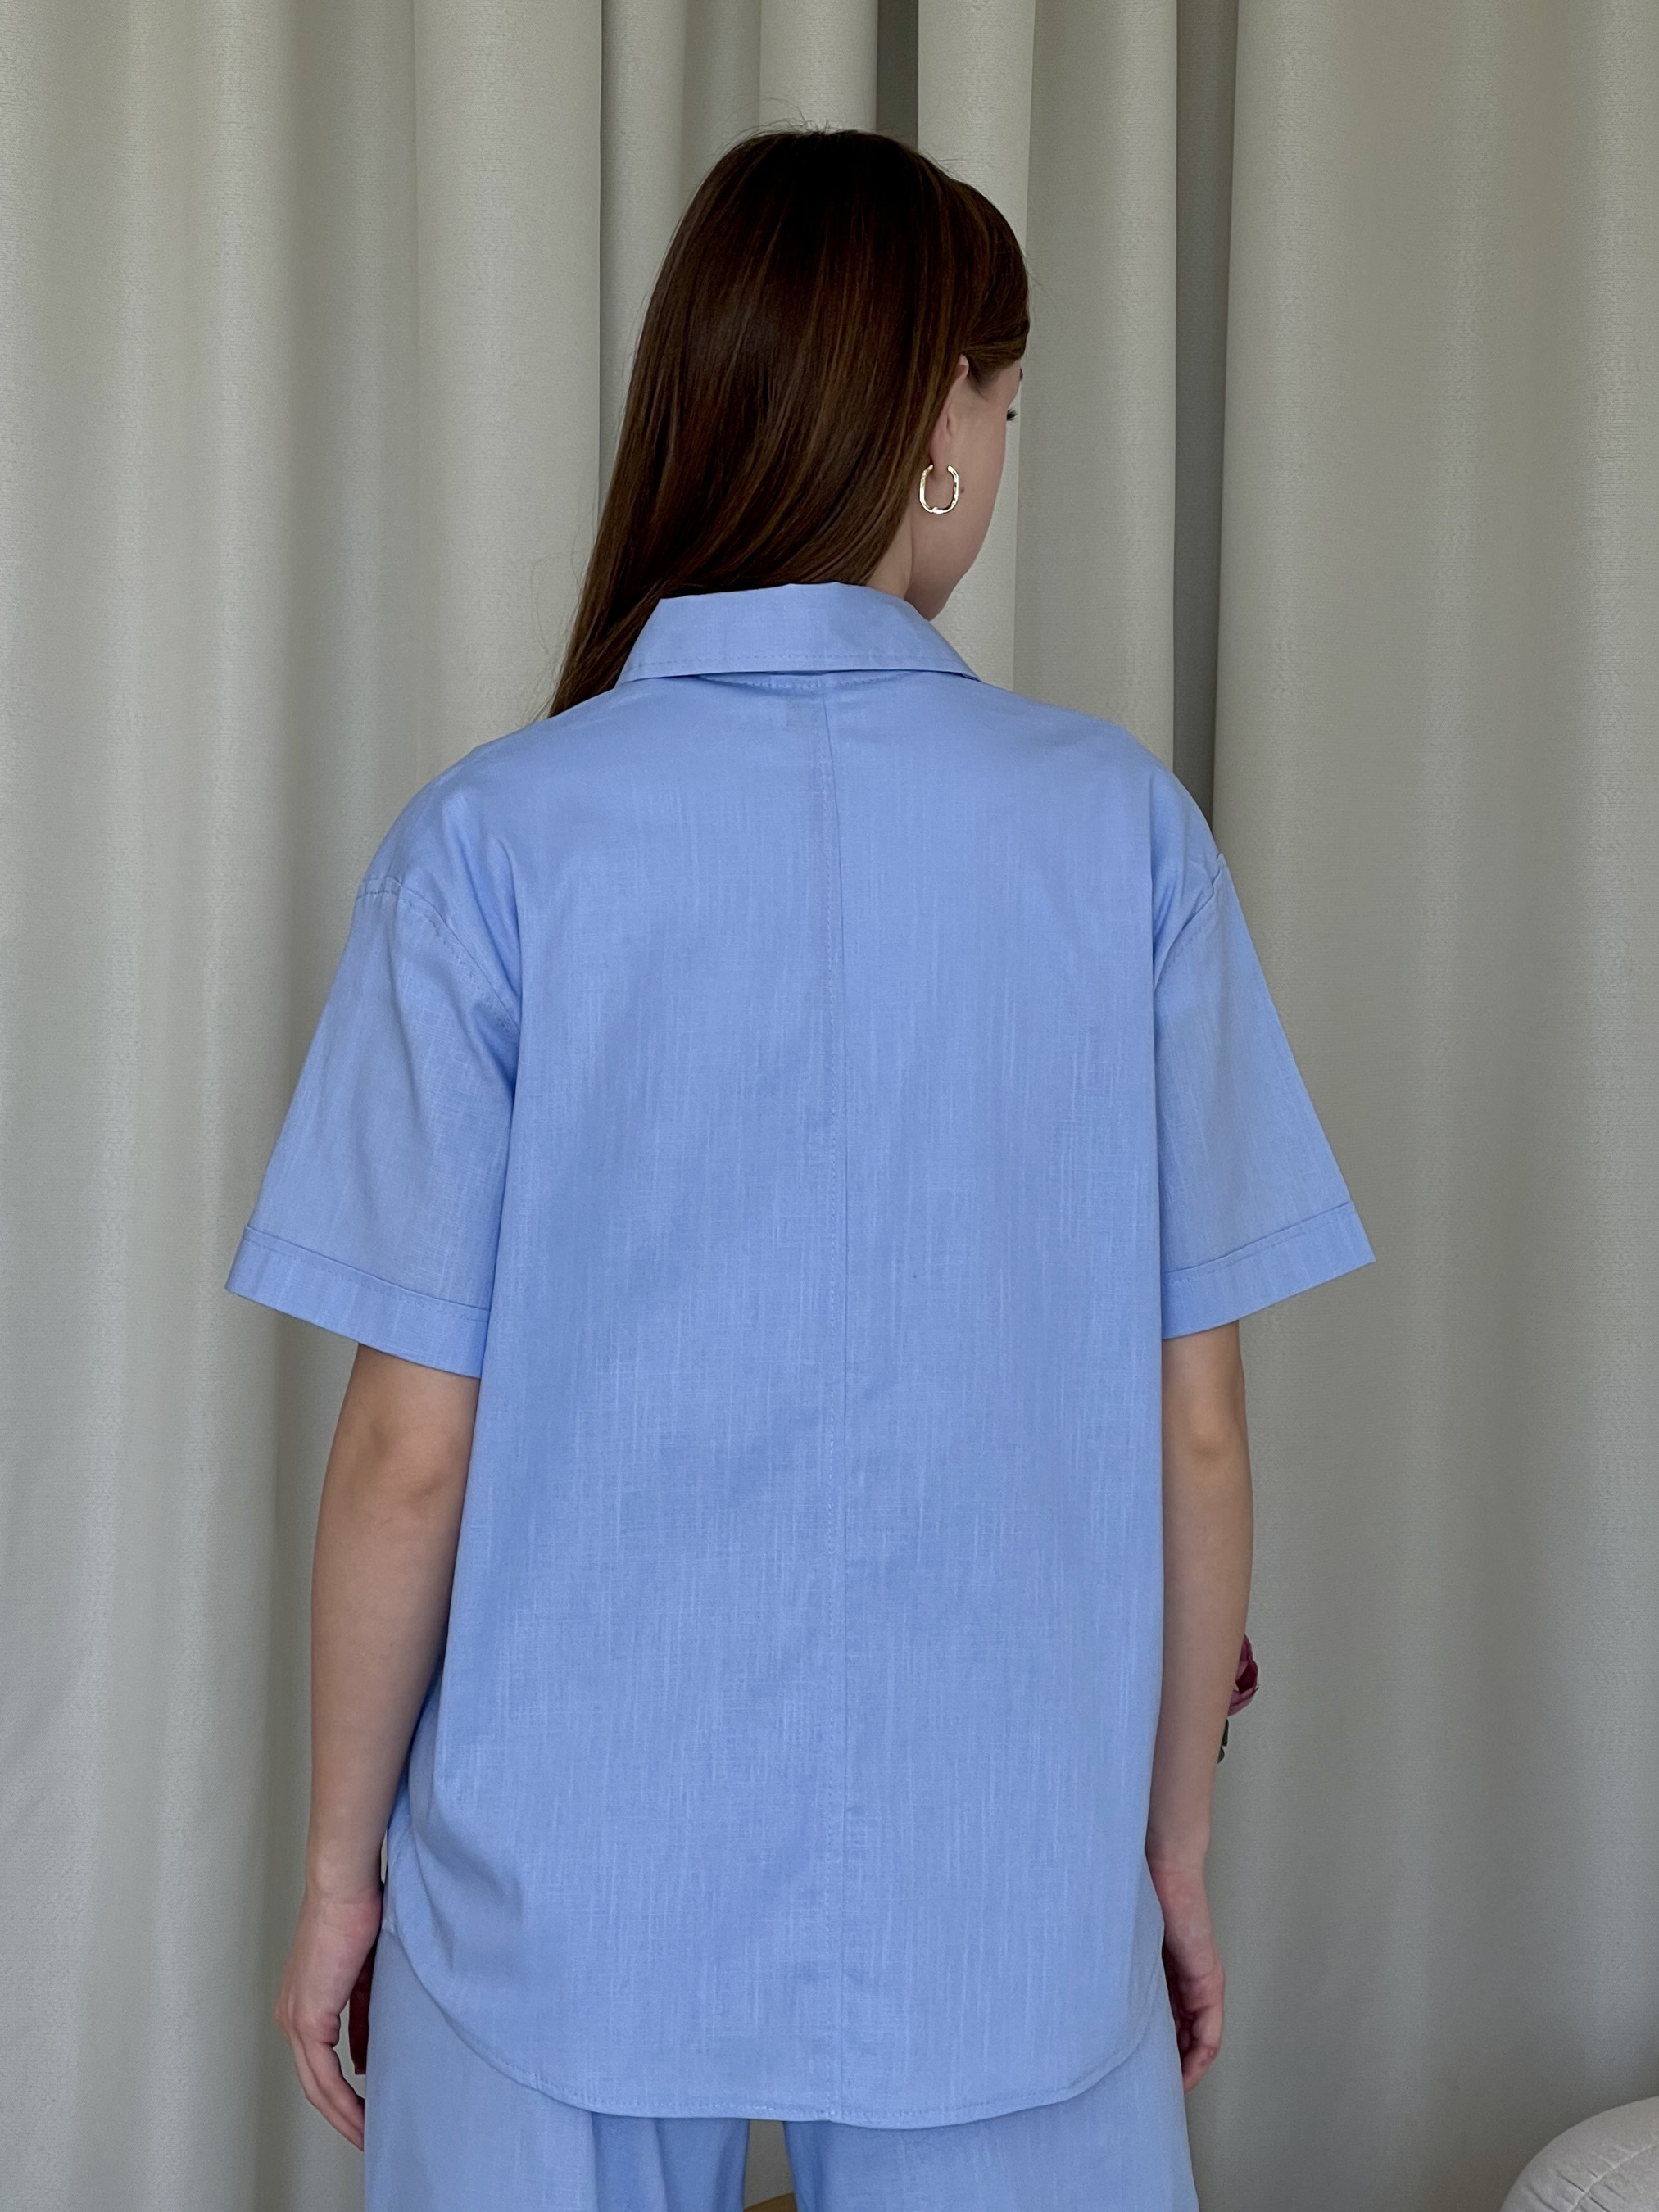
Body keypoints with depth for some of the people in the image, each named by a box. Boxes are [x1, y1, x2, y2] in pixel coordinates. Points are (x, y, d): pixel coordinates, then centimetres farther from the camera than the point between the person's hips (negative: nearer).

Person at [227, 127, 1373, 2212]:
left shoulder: (497, 841, -11)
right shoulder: (1122, 829, -8)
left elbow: (413, 1449, -9)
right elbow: (1198, 1435, -4)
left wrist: (340, 1857, 6)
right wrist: (1176, 1846, 10)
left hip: (565, 1905, 0)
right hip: (1007, 1915, 1)